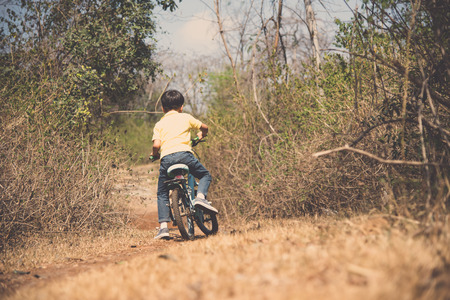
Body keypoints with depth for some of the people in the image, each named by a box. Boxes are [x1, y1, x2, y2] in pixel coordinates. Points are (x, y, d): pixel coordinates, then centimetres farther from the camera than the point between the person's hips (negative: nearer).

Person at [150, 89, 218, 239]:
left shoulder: (159, 124, 18)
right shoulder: (185, 117, 17)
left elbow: (156, 144, 2)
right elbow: (204, 127, 25)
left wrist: (154, 154, 23)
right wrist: (201, 135, 47)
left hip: (166, 158, 2)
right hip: (183, 153, -1)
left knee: (162, 194, 16)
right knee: (205, 175, 21)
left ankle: (163, 227, 5)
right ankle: (200, 197, -9)